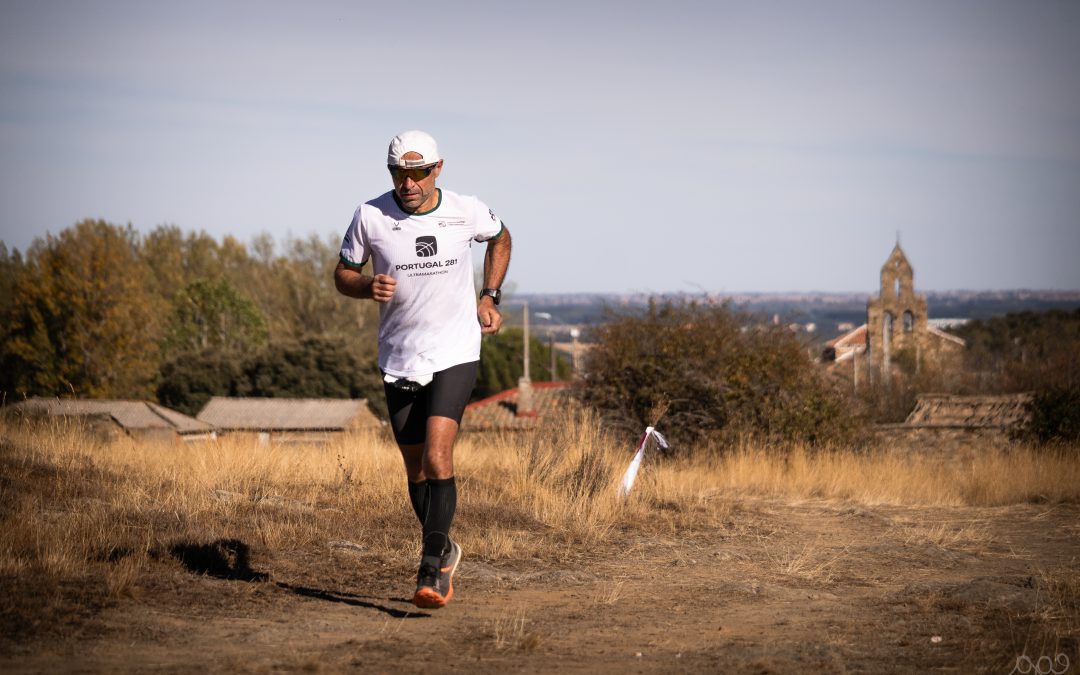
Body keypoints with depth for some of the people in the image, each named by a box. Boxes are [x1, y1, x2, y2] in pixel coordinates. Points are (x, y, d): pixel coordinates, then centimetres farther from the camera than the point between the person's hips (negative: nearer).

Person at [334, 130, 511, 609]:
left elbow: (500, 239, 18)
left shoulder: (467, 212, -5)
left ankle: (431, 572, -18)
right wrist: (368, 286, -17)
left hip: (455, 356, -2)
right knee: (416, 469, 9)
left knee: (437, 458, -19)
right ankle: (444, 549, 33)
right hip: (398, 360, 2)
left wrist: (489, 297, 8)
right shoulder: (370, 216, -7)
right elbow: (343, 275, 5)